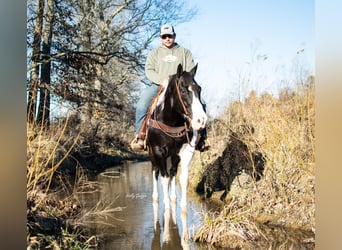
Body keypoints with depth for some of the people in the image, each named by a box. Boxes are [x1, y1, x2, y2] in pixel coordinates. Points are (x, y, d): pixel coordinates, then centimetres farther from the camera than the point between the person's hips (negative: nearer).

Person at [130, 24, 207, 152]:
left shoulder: (185, 52, 18)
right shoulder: (154, 53, 18)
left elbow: (190, 70, 8)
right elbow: (149, 70, 5)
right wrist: (162, 80, -13)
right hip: (158, 85, 0)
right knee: (141, 105, -27)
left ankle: (201, 136, -16)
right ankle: (140, 136, -18)